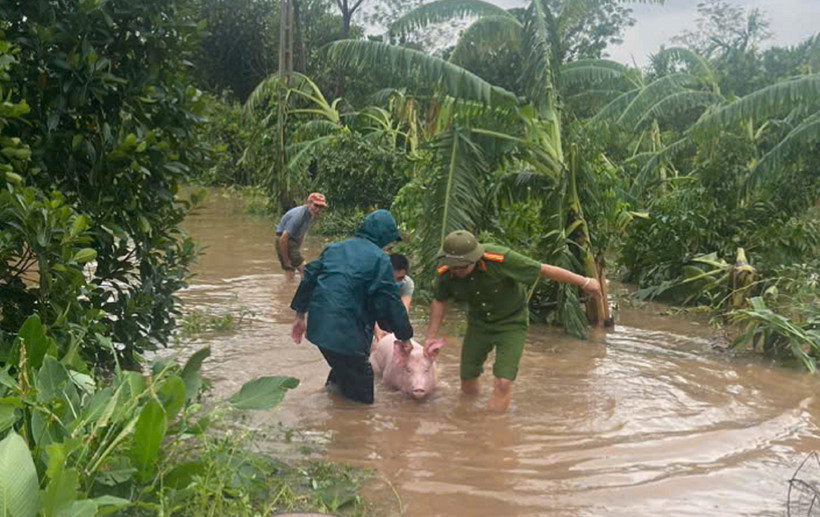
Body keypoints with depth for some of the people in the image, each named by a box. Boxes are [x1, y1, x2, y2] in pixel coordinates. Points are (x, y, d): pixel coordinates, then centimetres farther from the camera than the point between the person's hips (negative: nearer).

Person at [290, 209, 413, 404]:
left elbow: (308, 278, 16)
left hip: (318, 327, 8)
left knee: (341, 368, 31)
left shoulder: (334, 248, 14)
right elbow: (390, 302, -6)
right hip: (347, 333, -7)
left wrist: (300, 316, 23)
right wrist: (404, 336, 5)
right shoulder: (380, 259, -6)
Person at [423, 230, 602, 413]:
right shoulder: (446, 272, -19)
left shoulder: (500, 259, -33)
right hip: (479, 322, 4)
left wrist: (584, 282, -14)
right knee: (467, 378, 8)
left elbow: (543, 270, -23)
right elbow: (440, 301, 3)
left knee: (503, 382, -17)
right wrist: (431, 336, 0)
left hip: (511, 323, -4)